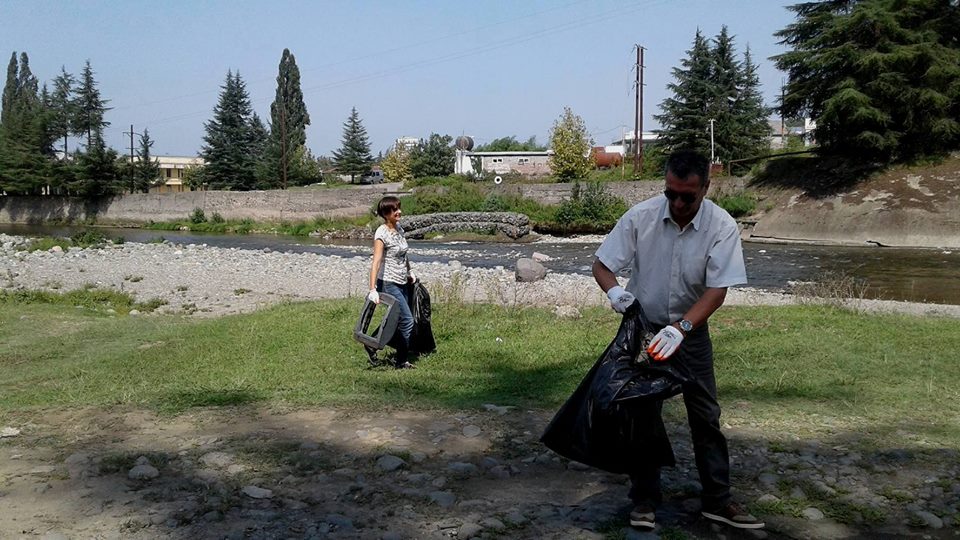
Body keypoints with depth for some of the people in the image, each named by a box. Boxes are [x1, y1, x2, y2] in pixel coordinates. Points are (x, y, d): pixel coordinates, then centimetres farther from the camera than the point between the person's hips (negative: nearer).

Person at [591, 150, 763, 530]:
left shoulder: (722, 227, -18)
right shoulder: (640, 216, -17)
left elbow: (717, 291, -21)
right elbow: (601, 264, -10)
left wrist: (680, 328, -36)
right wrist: (613, 290, -33)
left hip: (691, 331, 1)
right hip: (645, 326, 0)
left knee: (706, 415, 6)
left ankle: (717, 500, 19)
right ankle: (644, 499, 16)